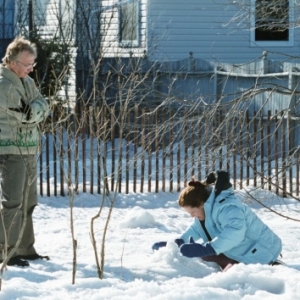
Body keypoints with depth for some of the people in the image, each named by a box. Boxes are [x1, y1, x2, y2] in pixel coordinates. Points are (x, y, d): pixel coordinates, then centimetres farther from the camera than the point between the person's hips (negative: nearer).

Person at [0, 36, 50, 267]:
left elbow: (43, 106, 5)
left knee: (27, 202, 14)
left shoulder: (27, 82, 15)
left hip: (29, 151, 9)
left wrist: (34, 110, -14)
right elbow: (21, 114, -18)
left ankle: (25, 248, 22)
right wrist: (34, 112, -3)